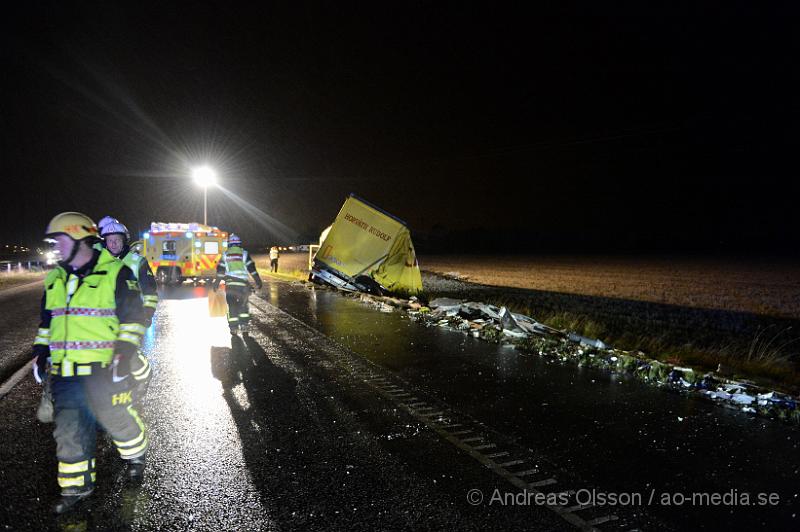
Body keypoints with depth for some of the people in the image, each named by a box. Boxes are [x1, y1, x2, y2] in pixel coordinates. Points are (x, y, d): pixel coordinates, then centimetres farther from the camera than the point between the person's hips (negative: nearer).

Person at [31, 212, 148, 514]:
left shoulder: (115, 274, -9)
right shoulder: (55, 279, 14)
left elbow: (133, 318, -10)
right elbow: (47, 320, 24)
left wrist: (124, 354, -17)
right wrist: (41, 351, 14)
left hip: (104, 371, -6)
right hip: (64, 373, 6)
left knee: (117, 420, 6)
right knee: (69, 430, 7)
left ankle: (136, 455, 35)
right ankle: (76, 486, 21)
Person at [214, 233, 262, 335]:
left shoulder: (225, 255, 7)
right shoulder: (244, 254, 4)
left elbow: (220, 271, 7)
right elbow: (252, 269, 0)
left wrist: (216, 283, 13)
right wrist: (258, 281, 2)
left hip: (230, 284, 0)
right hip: (243, 284, 0)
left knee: (232, 306, 7)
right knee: (243, 305, 14)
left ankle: (233, 328, 5)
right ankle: (244, 327, 9)